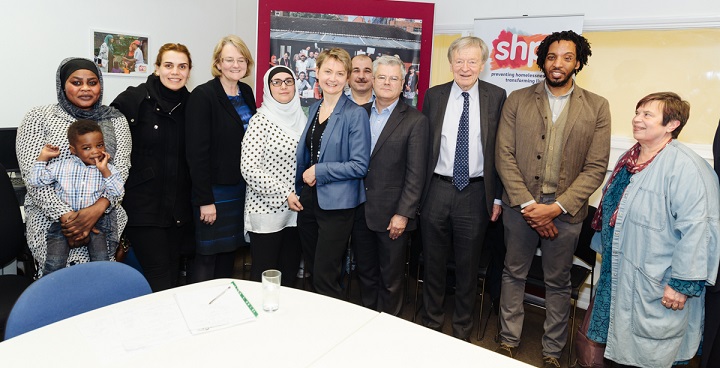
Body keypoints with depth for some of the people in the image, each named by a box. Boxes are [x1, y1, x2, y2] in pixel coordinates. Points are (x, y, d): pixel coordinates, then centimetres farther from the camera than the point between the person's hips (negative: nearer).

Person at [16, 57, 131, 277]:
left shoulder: (115, 120, 9)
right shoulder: (38, 118, 5)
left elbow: (121, 169, -1)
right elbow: (31, 173, -3)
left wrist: (98, 208, -18)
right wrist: (66, 216, -15)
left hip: (104, 216, 1)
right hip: (50, 216, -1)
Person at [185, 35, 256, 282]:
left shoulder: (246, 93, 9)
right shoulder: (203, 95, -12)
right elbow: (196, 151, -16)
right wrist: (204, 199, -17)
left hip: (241, 187, 7)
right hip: (214, 188, -6)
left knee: (229, 251, 15)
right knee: (207, 255, 2)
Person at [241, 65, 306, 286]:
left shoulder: (300, 118, 10)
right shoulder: (261, 120, -8)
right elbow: (249, 168, -15)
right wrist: (284, 194, -16)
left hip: (294, 210, 6)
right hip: (266, 210, -5)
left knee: (289, 277, 13)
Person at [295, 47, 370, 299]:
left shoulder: (355, 114, -11)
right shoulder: (313, 109, 10)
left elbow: (360, 165, -15)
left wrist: (319, 171, -15)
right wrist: (302, 184, 10)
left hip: (336, 204, -7)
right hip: (308, 200, 7)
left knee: (325, 279, -2)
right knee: (312, 271, 18)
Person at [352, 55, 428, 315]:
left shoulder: (415, 121, -6)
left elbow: (416, 173, -9)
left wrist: (403, 214, -14)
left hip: (391, 214, -4)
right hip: (360, 210, 4)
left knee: (390, 280, 10)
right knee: (365, 274, 18)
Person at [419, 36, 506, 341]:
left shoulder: (496, 96, 0)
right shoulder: (434, 95, 4)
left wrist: (497, 196, -2)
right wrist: (418, 190, 2)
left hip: (475, 193, -1)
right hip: (437, 189, 1)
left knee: (468, 267, 12)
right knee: (433, 263, 13)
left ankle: (462, 330, 31)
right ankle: (432, 324, 33)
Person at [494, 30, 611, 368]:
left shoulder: (597, 107, 1)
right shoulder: (517, 100, 2)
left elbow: (595, 167, -3)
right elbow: (504, 156, -4)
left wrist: (557, 207, -13)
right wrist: (527, 204, -12)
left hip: (565, 209, 0)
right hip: (520, 204, 1)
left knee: (558, 283, 11)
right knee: (513, 274, 12)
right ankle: (509, 341, 29)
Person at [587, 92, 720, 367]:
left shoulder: (685, 167, -20)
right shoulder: (628, 159, 8)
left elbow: (696, 229, -24)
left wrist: (682, 283, -22)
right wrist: (604, 249, 23)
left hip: (656, 286, -8)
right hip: (618, 273, 8)